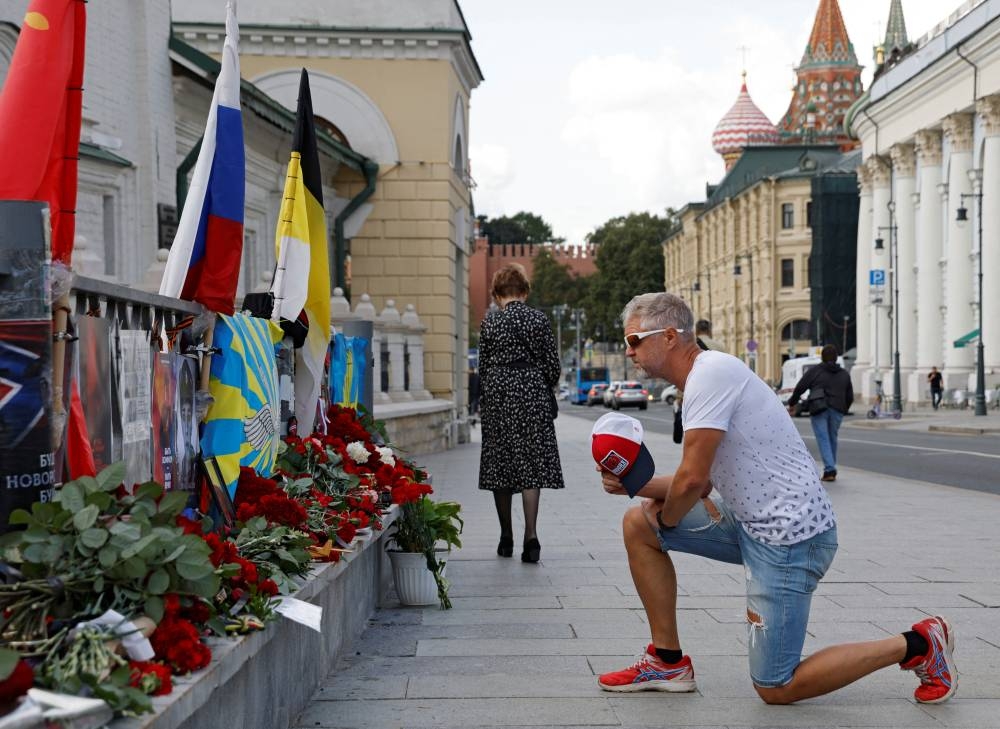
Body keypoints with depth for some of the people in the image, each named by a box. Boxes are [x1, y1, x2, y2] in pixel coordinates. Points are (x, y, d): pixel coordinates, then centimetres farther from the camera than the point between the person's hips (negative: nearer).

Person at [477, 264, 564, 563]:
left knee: (500, 462, 8)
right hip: (532, 396, 0)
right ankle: (531, 535, -15)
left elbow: (483, 367, 2)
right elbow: (553, 367, 0)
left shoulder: (489, 322, 0)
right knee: (531, 463, -1)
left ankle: (506, 538, 14)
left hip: (497, 396, 1)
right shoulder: (539, 319, 0)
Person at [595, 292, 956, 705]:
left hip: (790, 534, -10)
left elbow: (692, 478, -21)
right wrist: (633, 483, 4)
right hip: (751, 521, 10)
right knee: (637, 524, 7)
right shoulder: (704, 377, 14)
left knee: (776, 690, -3)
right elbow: (701, 484, 17)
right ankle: (668, 662, 13)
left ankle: (916, 645, 8)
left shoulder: (710, 372, -18)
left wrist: (666, 518, -1)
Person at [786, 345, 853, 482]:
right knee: (832, 439, 14)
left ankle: (829, 470, -17)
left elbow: (799, 388, 1)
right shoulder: (844, 374, 15)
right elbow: (850, 397, 18)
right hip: (837, 411, 3)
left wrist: (792, 404, 14)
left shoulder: (814, 371, 3)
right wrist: (843, 411, 31)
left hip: (819, 410, -3)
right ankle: (831, 471, 16)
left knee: (823, 440, -5)